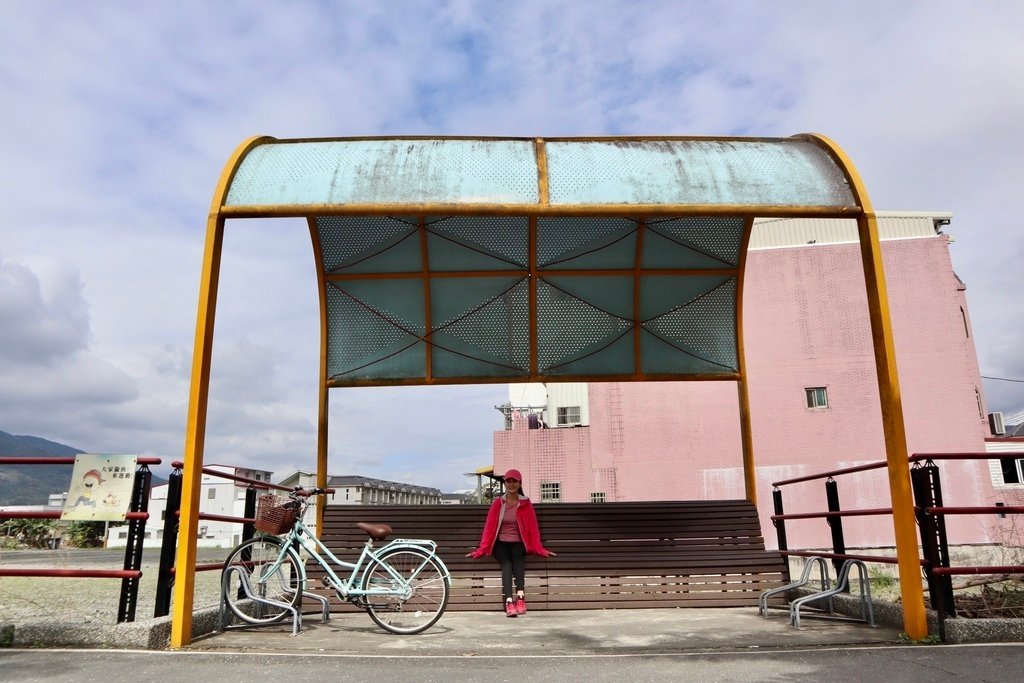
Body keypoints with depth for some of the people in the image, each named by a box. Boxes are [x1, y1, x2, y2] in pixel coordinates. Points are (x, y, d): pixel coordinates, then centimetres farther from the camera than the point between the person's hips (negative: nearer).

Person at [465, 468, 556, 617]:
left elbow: (533, 527, 3)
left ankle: (520, 598, -45)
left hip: (518, 543, 0)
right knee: (506, 564, -30)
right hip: (500, 543, 0)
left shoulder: (526, 504, 4)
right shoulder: (497, 503, 5)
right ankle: (509, 603, -45)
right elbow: (489, 527, 3)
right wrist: (482, 549, -4)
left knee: (517, 559, -34)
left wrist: (539, 549, -6)